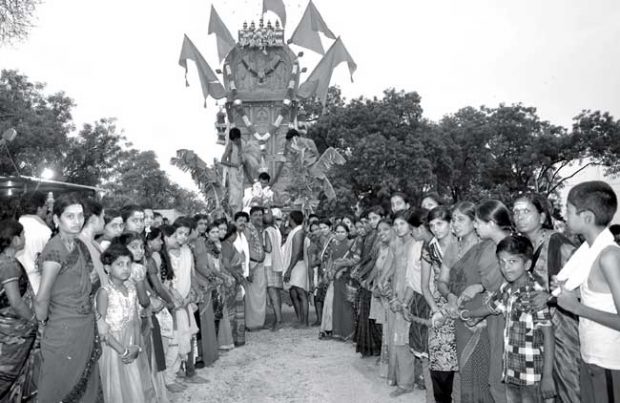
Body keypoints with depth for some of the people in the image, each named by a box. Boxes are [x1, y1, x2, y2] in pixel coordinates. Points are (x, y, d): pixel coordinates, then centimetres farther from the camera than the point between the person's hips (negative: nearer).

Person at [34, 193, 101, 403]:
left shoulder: (79, 245, 3)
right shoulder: (55, 250, -22)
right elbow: (41, 299, -23)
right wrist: (44, 321, -8)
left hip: (87, 325, 7)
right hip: (65, 330, -7)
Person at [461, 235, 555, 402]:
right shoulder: (506, 288, 1)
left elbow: (548, 335, -17)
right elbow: (491, 306, 21)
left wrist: (548, 376, -18)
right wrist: (469, 314, 38)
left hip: (532, 372, -6)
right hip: (510, 368, 6)